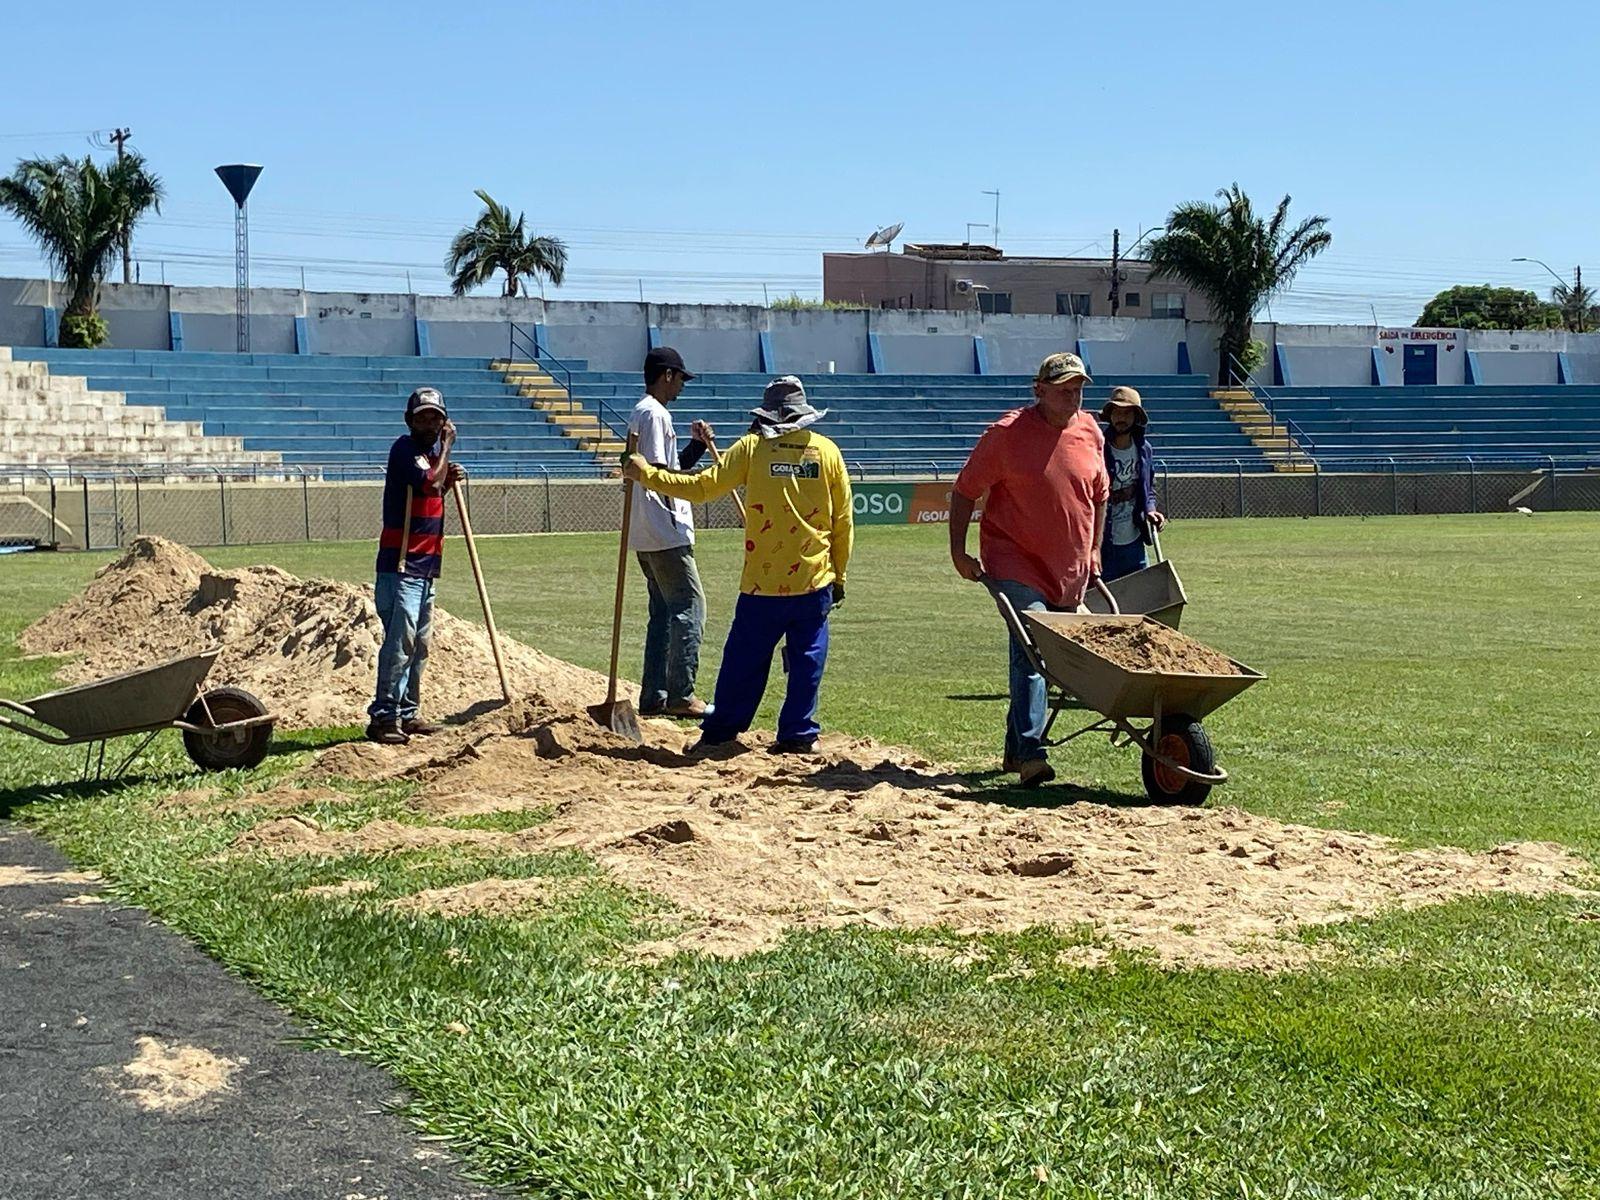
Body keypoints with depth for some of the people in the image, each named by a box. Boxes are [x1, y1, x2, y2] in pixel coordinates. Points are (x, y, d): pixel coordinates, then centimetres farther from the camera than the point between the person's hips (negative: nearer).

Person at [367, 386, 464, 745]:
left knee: (419, 645, 13)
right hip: (401, 564, -9)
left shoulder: (432, 451, 15)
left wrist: (450, 480, 6)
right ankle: (382, 718, -14)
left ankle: (407, 715, 21)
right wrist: (447, 446, -10)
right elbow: (429, 483, -23)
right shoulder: (404, 448, -10)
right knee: (400, 641, -14)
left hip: (426, 566, 9)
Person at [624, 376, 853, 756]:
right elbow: (843, 522, 6)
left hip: (762, 583, -1)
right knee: (806, 660, 8)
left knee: (744, 660, 6)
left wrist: (646, 474, 4)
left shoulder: (752, 447, -2)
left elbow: (702, 487, -5)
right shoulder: (827, 451, 4)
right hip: (815, 582, 1)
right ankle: (798, 735, 8)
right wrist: (838, 576, 15)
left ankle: (720, 733, 12)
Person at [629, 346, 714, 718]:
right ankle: (681, 696, -7)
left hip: (647, 535, 11)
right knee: (690, 606, -7)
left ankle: (654, 698, 14)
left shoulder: (643, 413, 20)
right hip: (666, 533, -11)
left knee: (664, 611, 13)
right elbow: (656, 472, -21)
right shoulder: (654, 413, -12)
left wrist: (699, 443, 13)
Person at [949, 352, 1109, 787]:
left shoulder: (1090, 433, 7)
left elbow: (1099, 496, 20)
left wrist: (1093, 552, 17)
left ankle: (1015, 748, 25)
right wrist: (958, 551, -10)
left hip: (1070, 570, 6)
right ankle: (1030, 752, -21)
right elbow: (965, 491, -4)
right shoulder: (1008, 433, -9)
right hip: (1017, 563, -6)